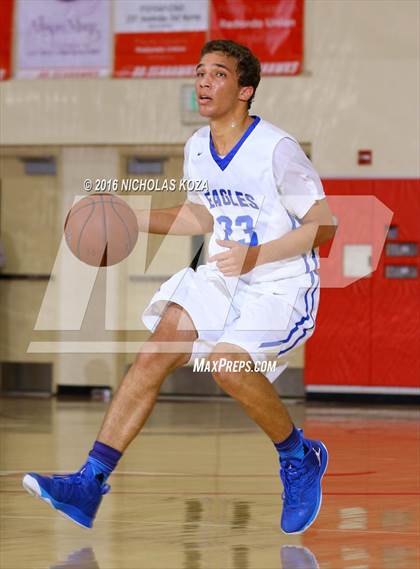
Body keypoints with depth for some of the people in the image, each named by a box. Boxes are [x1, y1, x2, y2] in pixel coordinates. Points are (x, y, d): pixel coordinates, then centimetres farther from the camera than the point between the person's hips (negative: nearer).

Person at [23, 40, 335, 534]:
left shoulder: (276, 149, -17)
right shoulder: (197, 147, 4)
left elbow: (325, 224, -14)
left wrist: (256, 256, -25)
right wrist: (133, 220, 9)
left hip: (283, 285, -7)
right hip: (222, 278, 7)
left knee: (227, 362, -31)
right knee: (154, 354, -13)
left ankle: (300, 458, -4)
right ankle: (89, 484, -16)